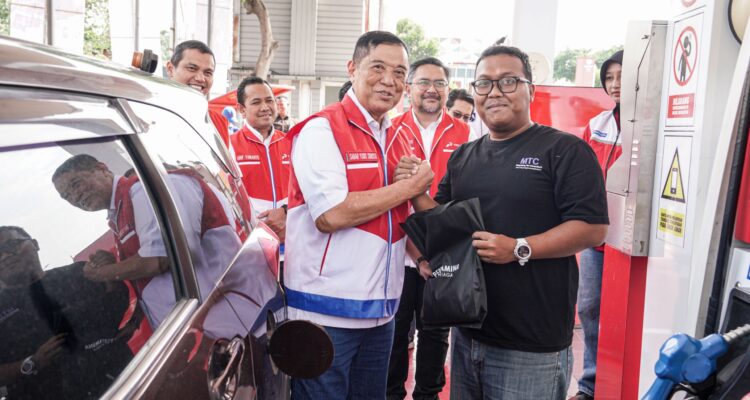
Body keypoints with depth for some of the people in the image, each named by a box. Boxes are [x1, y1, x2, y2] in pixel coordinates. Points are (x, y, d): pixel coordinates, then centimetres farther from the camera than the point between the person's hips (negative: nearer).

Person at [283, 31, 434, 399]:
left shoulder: (396, 140, 12)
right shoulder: (321, 129, -11)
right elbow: (331, 214, -22)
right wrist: (409, 187, -14)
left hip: (380, 310, 7)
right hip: (325, 311, -7)